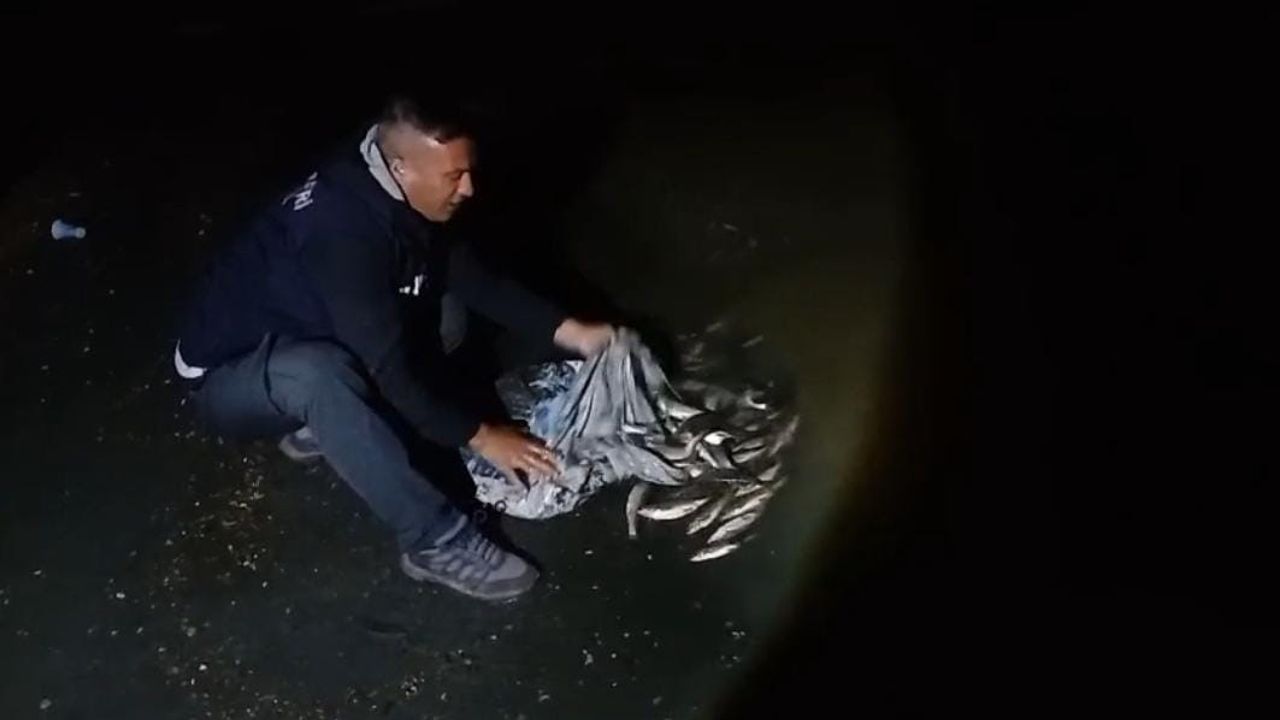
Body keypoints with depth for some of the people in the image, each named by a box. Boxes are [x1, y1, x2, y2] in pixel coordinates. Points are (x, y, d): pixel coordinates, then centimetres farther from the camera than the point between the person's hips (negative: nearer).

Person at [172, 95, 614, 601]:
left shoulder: (393, 196, -9)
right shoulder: (343, 230, -34)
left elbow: (473, 280, 1)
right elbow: (389, 365, -32)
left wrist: (568, 331, -6)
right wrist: (478, 436, -25)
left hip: (305, 341, 8)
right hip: (228, 379, -8)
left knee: (444, 311, -2)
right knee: (318, 370, -41)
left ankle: (320, 425, 2)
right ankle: (436, 541, -29)